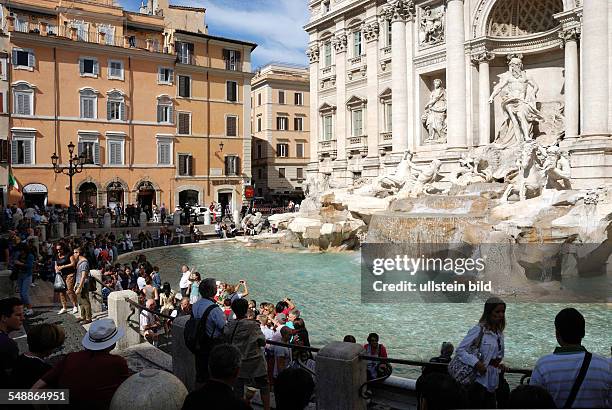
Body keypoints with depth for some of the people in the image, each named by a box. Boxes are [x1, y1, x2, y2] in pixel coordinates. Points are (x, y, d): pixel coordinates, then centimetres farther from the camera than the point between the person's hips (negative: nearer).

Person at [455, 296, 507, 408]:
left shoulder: (500, 333, 10)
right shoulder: (479, 330, -12)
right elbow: (460, 350, -17)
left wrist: (499, 364, 4)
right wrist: (476, 363, -26)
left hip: (492, 382, 7)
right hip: (479, 379, -7)